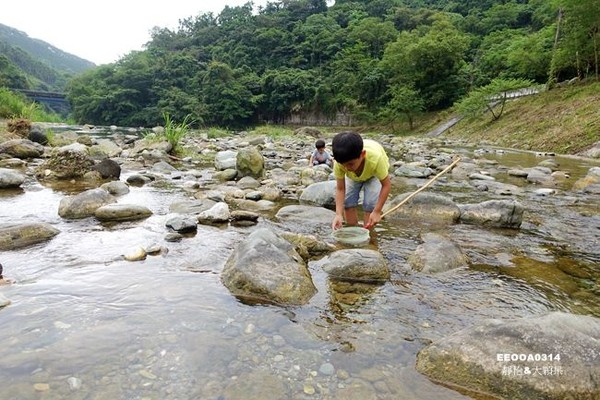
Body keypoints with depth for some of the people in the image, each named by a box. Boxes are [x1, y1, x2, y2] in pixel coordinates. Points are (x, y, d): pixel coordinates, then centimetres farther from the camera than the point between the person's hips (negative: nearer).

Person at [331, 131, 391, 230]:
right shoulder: (339, 162, -37)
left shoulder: (375, 158, -44)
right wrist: (339, 214, -39)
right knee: (347, 202, -8)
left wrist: (377, 212, -34)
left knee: (370, 204, -17)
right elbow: (340, 189, -27)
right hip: (353, 176, 3)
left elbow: (386, 185, -31)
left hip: (374, 173, -2)